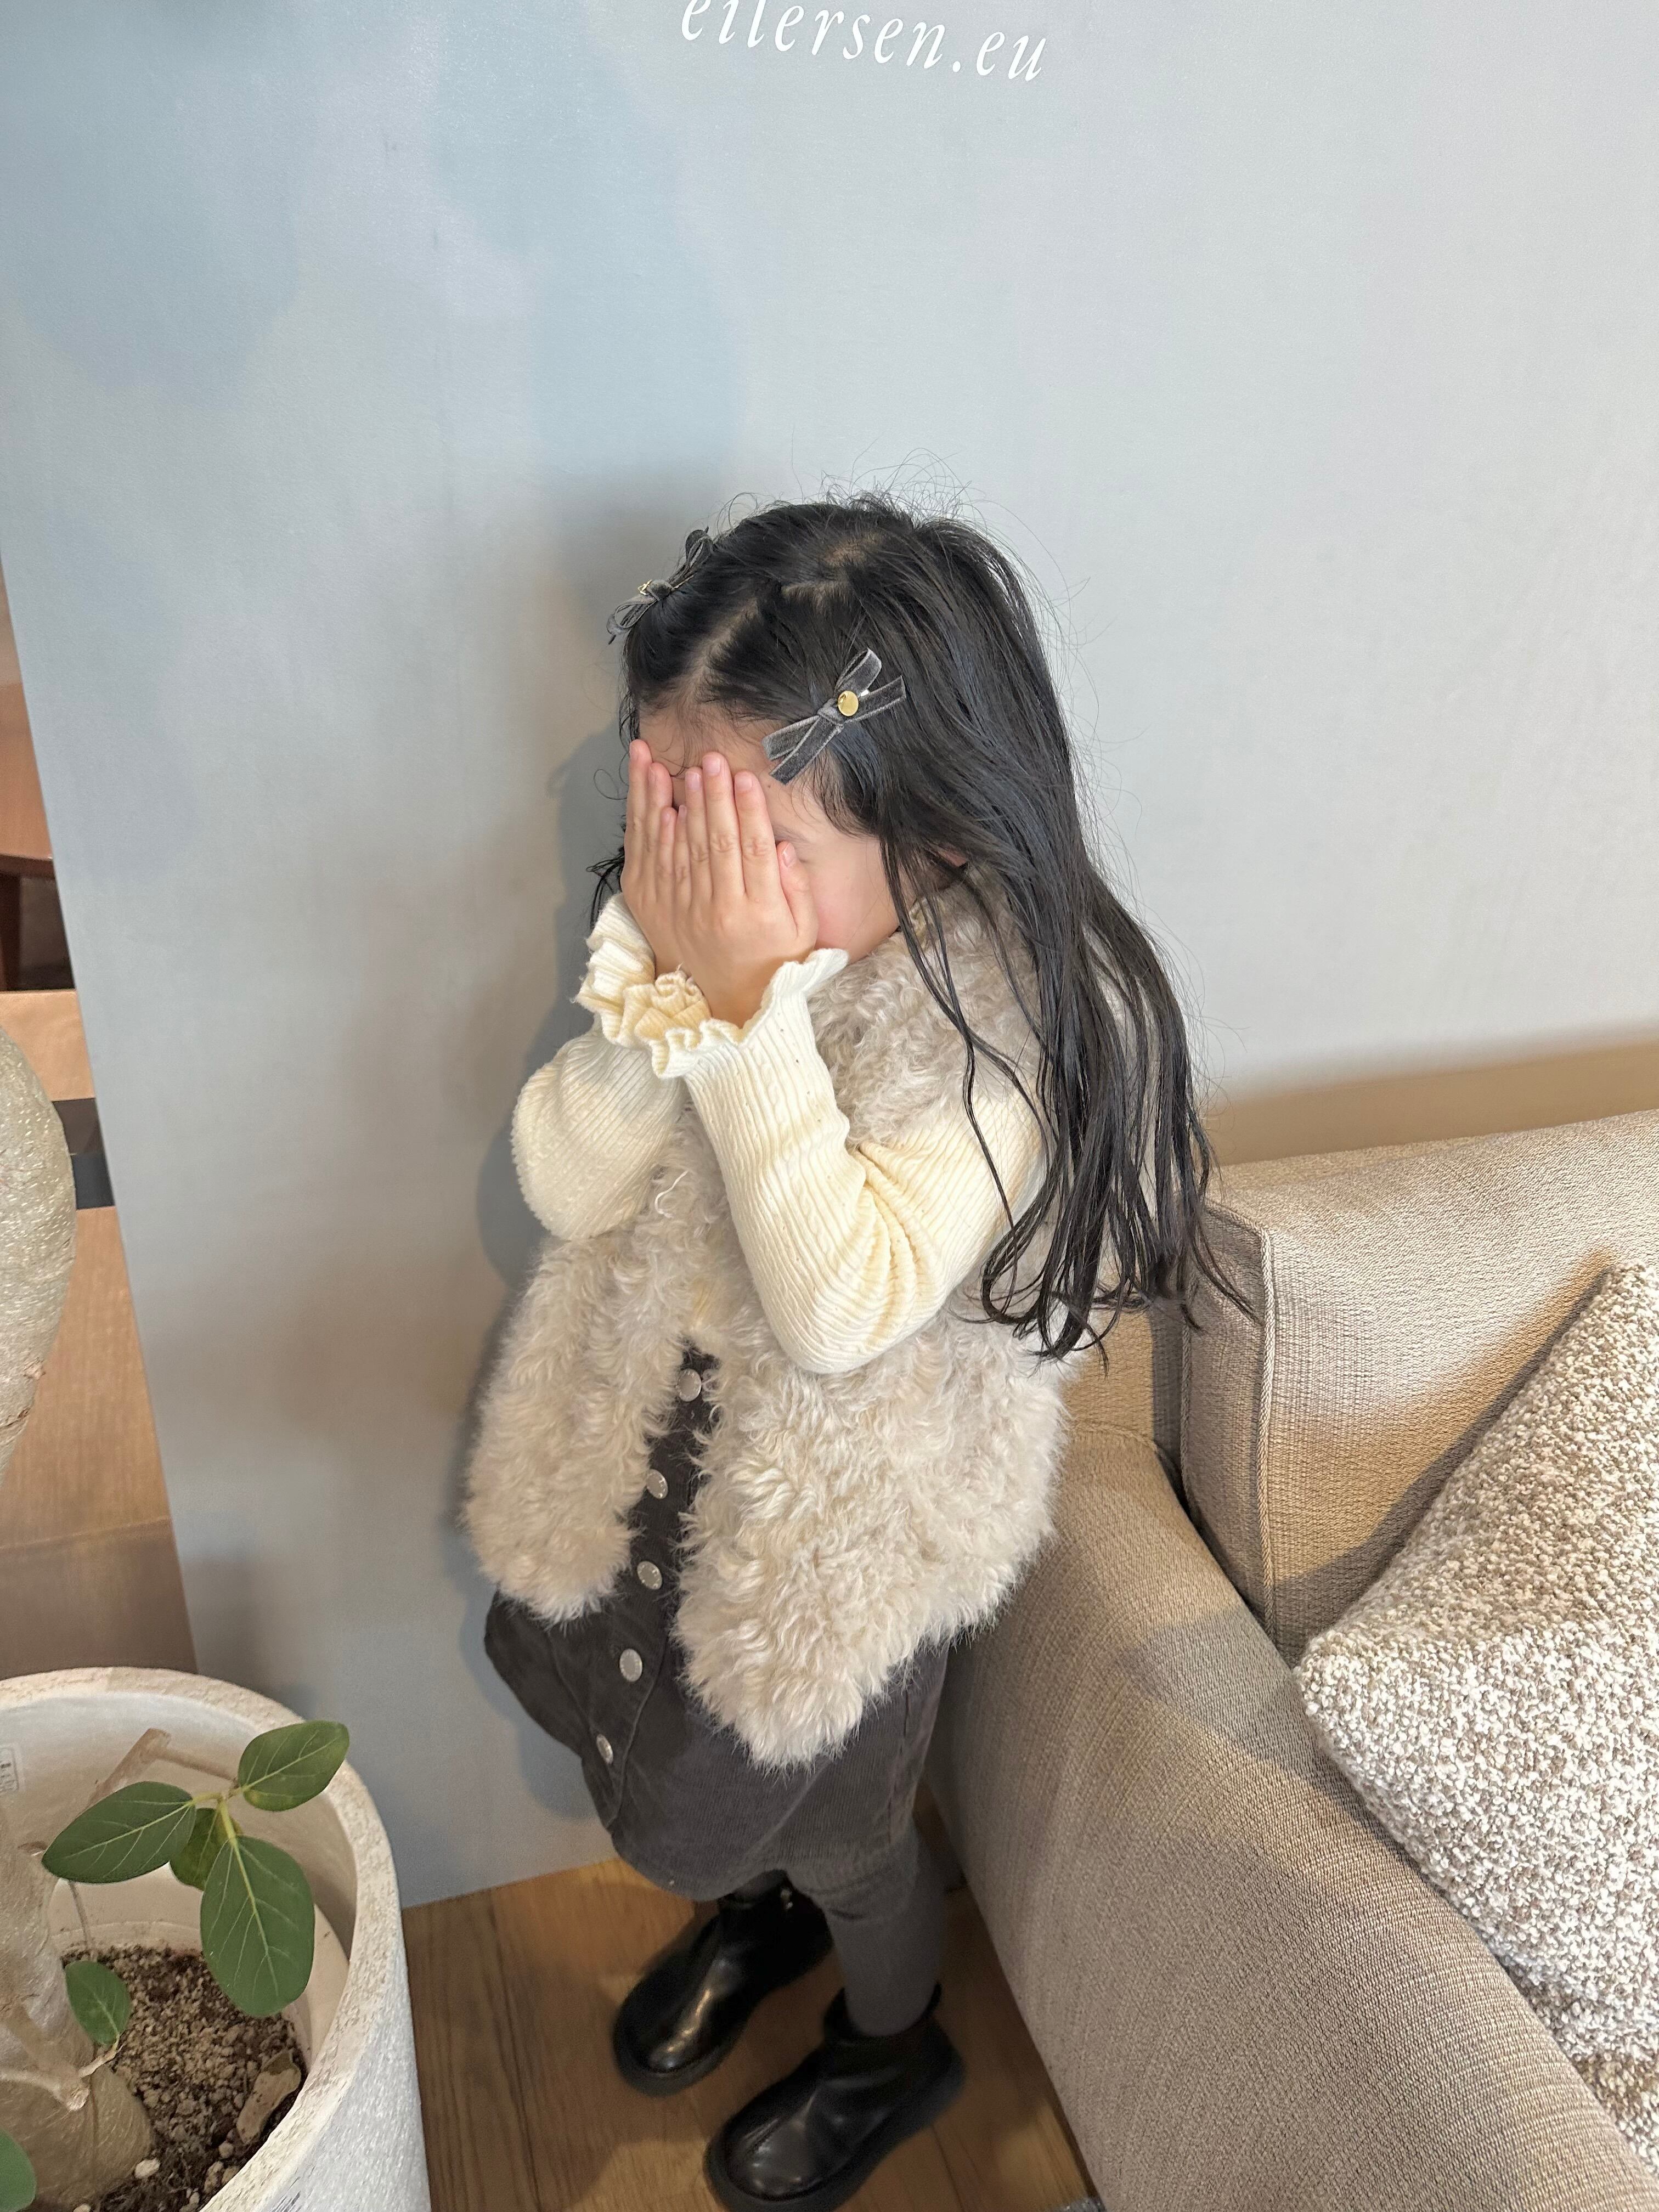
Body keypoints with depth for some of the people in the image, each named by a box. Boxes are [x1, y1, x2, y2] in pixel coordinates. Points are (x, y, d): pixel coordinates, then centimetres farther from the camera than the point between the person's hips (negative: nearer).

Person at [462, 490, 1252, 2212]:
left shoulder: (1033, 1003, -29)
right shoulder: (694, 906, -15)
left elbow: (846, 1306, -33)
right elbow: (566, 1188, -15)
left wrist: (755, 1004, -37)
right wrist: (655, 966, -29)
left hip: (853, 1508, -5)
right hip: (644, 1429, 5)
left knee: (834, 1824, 20)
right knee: (702, 1766, 29)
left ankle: (893, 2046, 56)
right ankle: (755, 1912, 65)